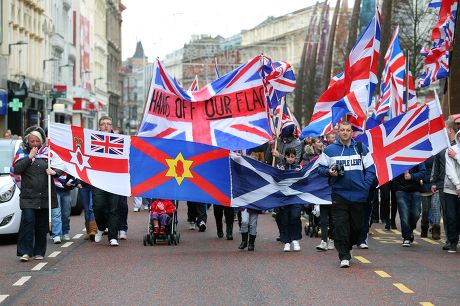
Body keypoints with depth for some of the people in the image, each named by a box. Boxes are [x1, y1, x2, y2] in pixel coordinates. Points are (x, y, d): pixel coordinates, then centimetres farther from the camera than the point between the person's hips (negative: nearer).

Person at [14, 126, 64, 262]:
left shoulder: (48, 152, 9)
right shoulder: (22, 153, 7)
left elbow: (61, 168, 10)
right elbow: (16, 169, -7)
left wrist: (54, 172, -12)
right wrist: (30, 157, -9)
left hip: (45, 195, 2)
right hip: (28, 196, -2)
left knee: (42, 225, 6)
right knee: (28, 221, -13)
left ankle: (39, 252, 15)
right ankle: (25, 252, -11)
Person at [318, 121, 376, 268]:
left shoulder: (362, 148, 8)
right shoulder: (330, 150, 5)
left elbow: (370, 169, 10)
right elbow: (320, 168, 10)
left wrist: (365, 186, -2)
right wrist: (329, 172, -11)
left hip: (358, 195, 2)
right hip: (339, 194, -2)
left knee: (357, 226, 9)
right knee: (340, 226, -8)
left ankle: (346, 248, 32)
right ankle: (344, 256, -4)